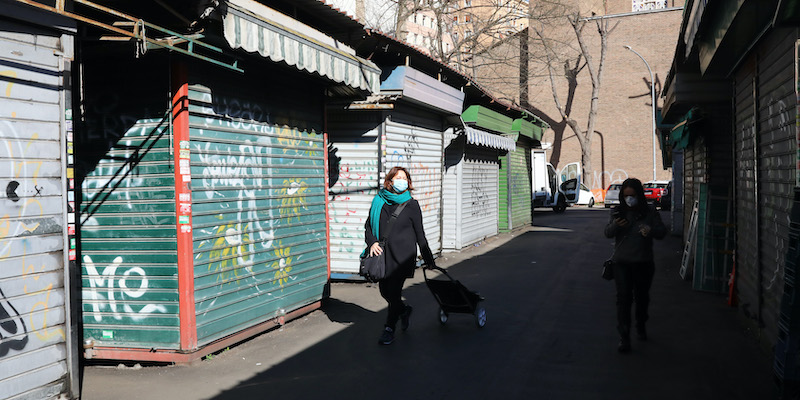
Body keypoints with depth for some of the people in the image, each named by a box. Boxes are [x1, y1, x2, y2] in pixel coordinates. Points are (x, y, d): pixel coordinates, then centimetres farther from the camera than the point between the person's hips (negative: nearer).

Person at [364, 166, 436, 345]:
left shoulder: (411, 205, 0)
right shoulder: (379, 201, 6)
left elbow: (420, 234, 5)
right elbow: (368, 225, 11)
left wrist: (429, 259, 7)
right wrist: (372, 242, -8)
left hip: (402, 256, -3)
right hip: (382, 254, 3)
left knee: (394, 291, -5)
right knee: (384, 290, 9)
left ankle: (389, 328, 13)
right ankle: (404, 310, 40)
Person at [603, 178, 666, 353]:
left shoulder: (650, 212, 2)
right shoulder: (618, 212, 3)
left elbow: (662, 231, -1)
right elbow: (607, 233, -4)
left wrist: (651, 230, -24)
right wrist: (615, 225, -26)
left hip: (643, 262, 1)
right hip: (622, 262, -1)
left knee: (642, 296, 15)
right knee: (623, 298, -8)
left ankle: (641, 326, 40)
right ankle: (624, 337, -6)